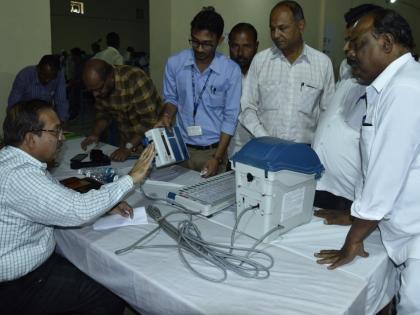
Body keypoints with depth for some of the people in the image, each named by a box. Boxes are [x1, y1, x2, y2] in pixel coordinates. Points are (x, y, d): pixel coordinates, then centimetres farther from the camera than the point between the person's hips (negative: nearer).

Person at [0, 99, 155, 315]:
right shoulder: (17, 176, -30)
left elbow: (59, 197, 10)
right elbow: (78, 211, -32)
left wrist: (107, 205, -4)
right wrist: (131, 178, -22)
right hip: (18, 286, -9)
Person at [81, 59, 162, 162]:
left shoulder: (135, 80, -25)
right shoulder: (99, 86, -5)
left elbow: (149, 120, -26)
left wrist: (128, 147, -29)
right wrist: (95, 134, -5)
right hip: (127, 143, 5)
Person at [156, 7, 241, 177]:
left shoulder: (231, 71, -11)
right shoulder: (174, 63, -5)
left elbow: (230, 118, -8)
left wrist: (217, 157, -12)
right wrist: (167, 116, -11)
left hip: (213, 150, -1)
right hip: (181, 147, 2)